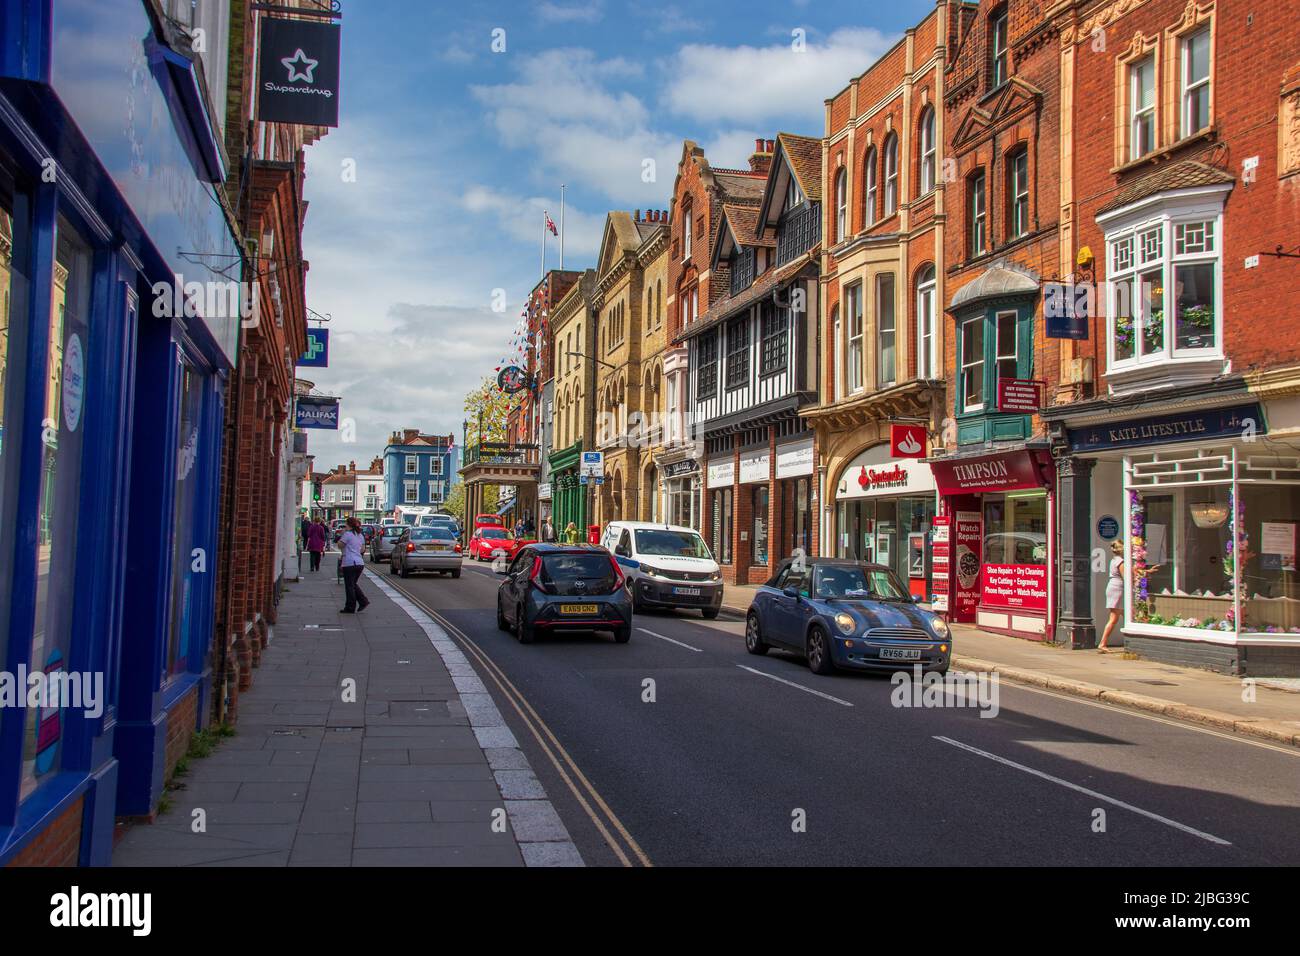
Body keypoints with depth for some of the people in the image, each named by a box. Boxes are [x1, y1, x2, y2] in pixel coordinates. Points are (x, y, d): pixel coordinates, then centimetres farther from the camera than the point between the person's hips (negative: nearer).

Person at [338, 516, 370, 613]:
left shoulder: (347, 534, -9)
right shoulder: (361, 536, 15)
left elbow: (340, 546, -4)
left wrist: (341, 536, 7)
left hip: (349, 563, -8)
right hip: (360, 563, 8)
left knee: (349, 586, 0)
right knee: (354, 584, 20)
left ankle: (350, 608, 4)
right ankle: (363, 601, 7)